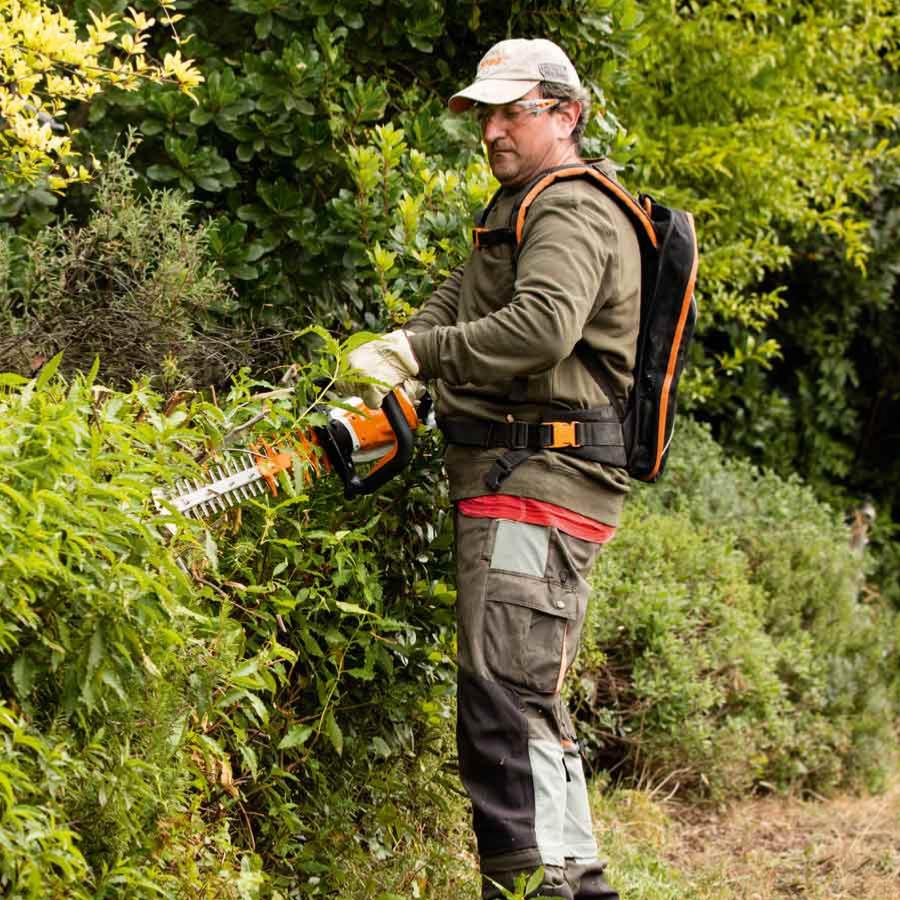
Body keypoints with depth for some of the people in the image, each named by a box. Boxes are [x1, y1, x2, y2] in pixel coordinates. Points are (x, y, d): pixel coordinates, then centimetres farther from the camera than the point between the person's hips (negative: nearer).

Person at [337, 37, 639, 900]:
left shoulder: (571, 215, -8)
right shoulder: (519, 212, 25)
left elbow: (543, 326, -27)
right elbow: (453, 304, 15)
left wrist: (415, 350, -27)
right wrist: (388, 366, -2)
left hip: (537, 476, -11)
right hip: (512, 479, 11)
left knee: (503, 698, -17)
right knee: (532, 699, 16)